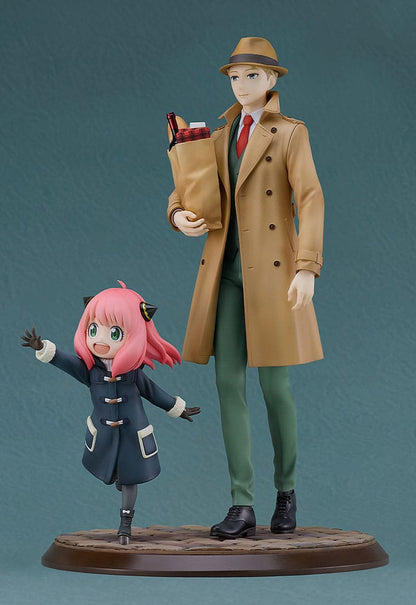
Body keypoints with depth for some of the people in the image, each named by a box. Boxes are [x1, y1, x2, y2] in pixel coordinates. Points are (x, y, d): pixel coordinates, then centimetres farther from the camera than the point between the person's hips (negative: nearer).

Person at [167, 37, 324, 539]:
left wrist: (307, 268, -24)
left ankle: (286, 492, 18)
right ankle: (242, 506, -3)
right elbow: (188, 188, 21)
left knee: (274, 386, -3)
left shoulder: (291, 133, 0)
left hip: (272, 271, -5)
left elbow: (310, 200, -11)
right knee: (229, 383, -4)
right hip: (226, 272, 5)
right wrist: (179, 216, -5)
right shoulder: (221, 138, 16)